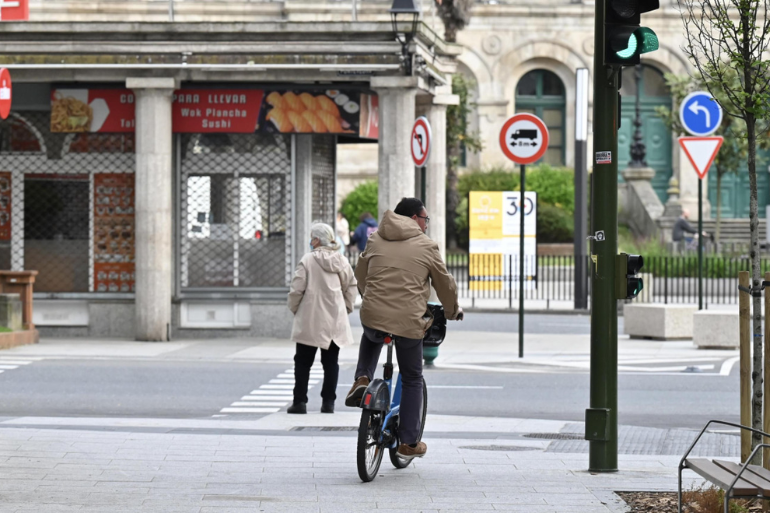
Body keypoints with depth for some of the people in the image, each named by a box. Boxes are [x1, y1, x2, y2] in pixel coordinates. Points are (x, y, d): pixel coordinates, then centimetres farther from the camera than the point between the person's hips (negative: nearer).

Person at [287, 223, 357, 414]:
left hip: (310, 320, -4)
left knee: (303, 362, 4)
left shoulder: (308, 260, -10)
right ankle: (328, 402, 7)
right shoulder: (341, 261, 2)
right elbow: (351, 286, 7)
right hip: (335, 321, 4)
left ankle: (299, 401, 1)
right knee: (331, 362, 10)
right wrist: (346, 308, 17)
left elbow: (297, 289, -11)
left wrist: (294, 308, 5)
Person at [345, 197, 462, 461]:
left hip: (372, 317, 3)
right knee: (412, 380, 14)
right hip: (408, 322, -3)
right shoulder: (426, 246, 3)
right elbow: (445, 284, 11)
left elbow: (360, 274, 24)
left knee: (371, 338, 40)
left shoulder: (375, 240, 13)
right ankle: (409, 443, 15)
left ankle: (362, 379, 14)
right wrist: (452, 310, 29)